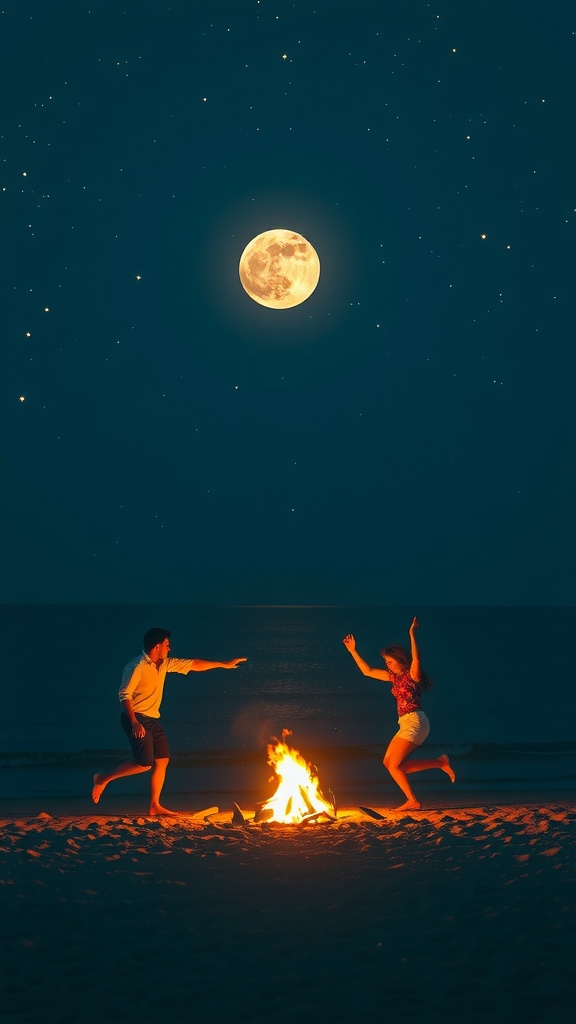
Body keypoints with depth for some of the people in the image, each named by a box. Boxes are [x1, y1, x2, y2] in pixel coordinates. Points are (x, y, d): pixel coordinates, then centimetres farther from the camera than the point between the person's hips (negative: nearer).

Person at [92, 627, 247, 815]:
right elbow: (125, 694, -18)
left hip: (153, 720, 9)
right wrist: (134, 723, -27)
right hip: (136, 719, -9)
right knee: (145, 763, -15)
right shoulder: (137, 667, -14)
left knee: (162, 760, 3)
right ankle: (104, 779, 0)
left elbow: (193, 665, 15)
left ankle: (155, 806, 8)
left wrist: (224, 664, 16)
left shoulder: (165, 664, 10)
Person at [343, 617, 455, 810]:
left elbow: (416, 659, -31)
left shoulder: (412, 675, -7)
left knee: (394, 765, -11)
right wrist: (353, 651, 18)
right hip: (406, 723, 9)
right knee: (389, 763, 5)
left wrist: (412, 635, -39)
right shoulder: (394, 677, 15)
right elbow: (367, 671, 22)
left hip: (415, 722, -9)